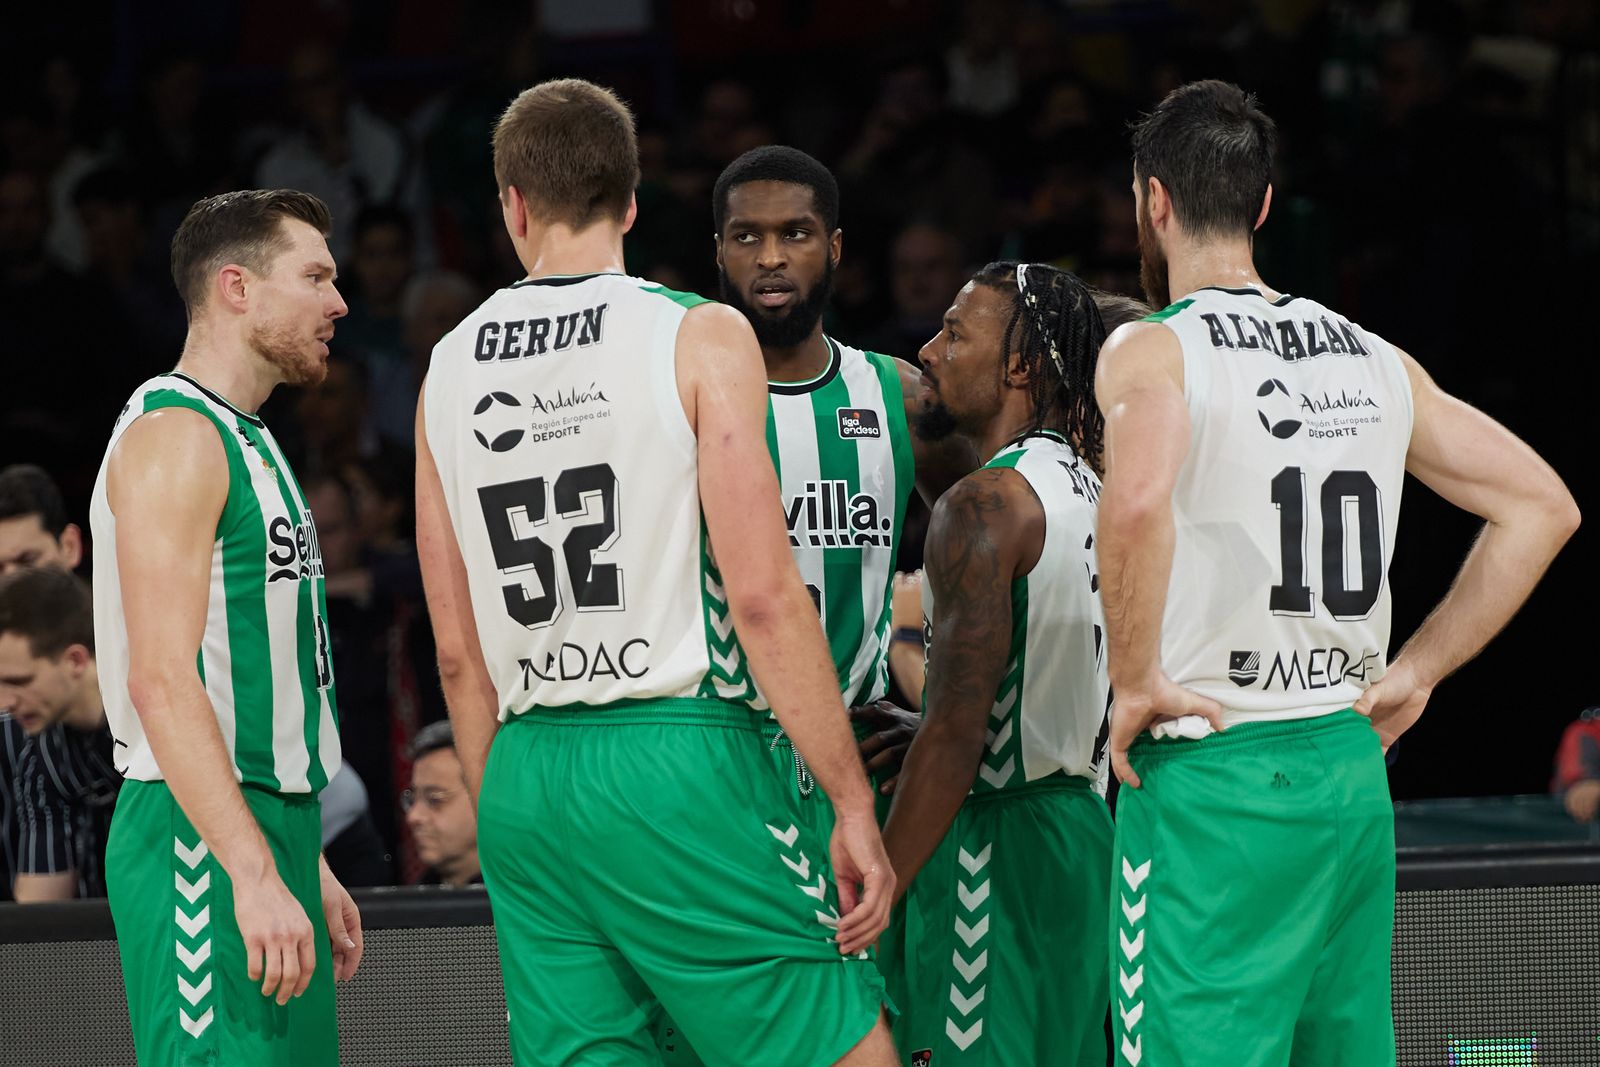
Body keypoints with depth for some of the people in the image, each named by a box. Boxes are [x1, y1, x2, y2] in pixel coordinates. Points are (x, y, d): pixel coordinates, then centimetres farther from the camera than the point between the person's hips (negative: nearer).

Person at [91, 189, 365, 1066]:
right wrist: (254, 874, -26)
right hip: (204, 838, -10)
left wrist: (305, 862, 23)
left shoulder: (245, 439, 20)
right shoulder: (174, 435, -12)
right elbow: (163, 682, -21)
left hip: (265, 828, 10)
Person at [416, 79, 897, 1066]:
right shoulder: (698, 337, -3)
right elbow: (762, 596, -10)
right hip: (679, 760, -5)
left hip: (525, 773, 5)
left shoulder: (450, 370, 12)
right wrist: (854, 808, -6)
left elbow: (458, 653, 14)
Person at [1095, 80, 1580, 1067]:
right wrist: (1416, 672, 15)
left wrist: (1133, 683, -16)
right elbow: (1543, 508, 13)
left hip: (1212, 777, -6)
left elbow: (1138, 502, -29)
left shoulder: (1152, 351, -7)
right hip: (1355, 768, 6)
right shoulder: (1373, 358, 12)